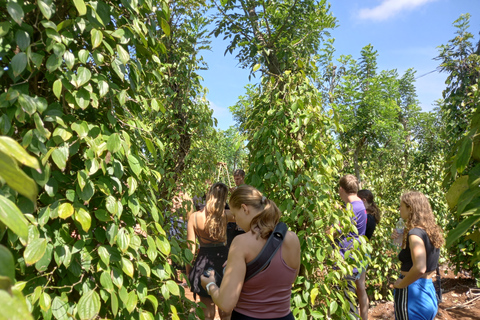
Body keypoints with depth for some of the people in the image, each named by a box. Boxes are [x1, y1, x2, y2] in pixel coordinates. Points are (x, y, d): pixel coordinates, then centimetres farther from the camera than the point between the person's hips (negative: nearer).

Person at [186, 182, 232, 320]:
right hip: (224, 263, 1)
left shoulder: (194, 217, -12)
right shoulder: (226, 215, -11)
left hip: (204, 265, 0)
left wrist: (188, 273, 1)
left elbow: (190, 248, -8)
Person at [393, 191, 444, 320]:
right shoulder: (431, 231, 6)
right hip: (429, 289, 9)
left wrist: (401, 284, -18)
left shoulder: (415, 233, -21)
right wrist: (403, 241, 10)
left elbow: (419, 268, -32)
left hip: (412, 291, -9)